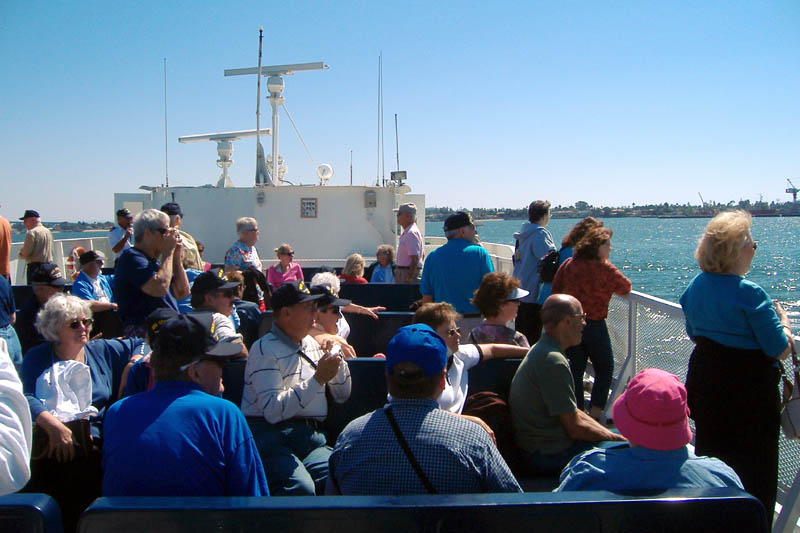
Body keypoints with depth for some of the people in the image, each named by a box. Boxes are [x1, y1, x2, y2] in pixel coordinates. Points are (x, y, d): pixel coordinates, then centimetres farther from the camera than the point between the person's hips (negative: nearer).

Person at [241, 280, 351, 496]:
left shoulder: (311, 344, 20)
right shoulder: (264, 349, -3)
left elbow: (342, 395, 25)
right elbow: (273, 411, -17)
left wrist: (336, 360, 6)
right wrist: (318, 378, -14)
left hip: (311, 436, 6)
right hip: (269, 434, -5)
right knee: (300, 489, -32)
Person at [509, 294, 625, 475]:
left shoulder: (542, 351, 10)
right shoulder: (553, 361, -23)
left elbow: (571, 411, 15)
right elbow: (575, 428, -20)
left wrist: (610, 434, 8)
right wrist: (614, 438, -5)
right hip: (550, 455, -10)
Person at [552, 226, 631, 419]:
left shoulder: (569, 263, 2)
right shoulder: (605, 268, -12)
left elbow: (556, 288, 9)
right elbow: (626, 287, -1)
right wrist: (607, 287, 17)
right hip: (594, 324, -5)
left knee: (575, 369, 11)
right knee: (604, 369, 11)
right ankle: (595, 413, 6)